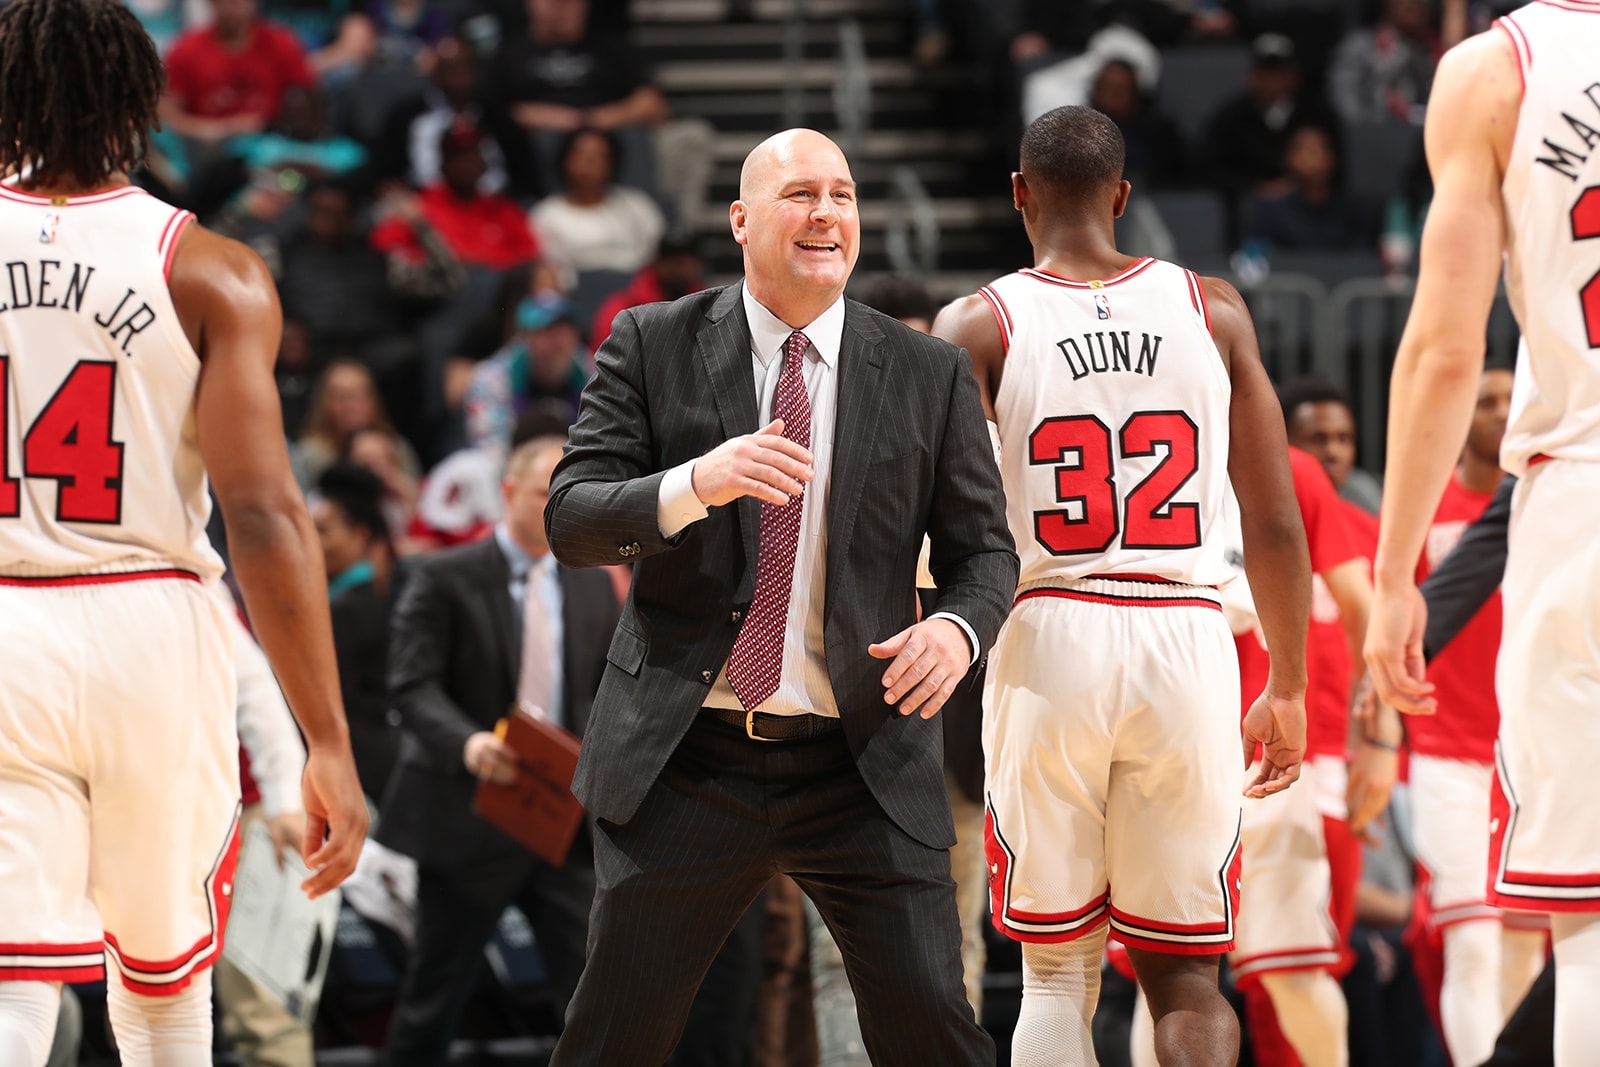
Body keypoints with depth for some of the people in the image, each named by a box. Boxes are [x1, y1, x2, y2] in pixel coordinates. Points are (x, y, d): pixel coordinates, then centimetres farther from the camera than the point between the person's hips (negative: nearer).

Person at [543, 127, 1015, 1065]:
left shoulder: (930, 375, 5)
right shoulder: (653, 346, 2)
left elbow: (985, 550, 10)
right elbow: (572, 522, -4)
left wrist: (958, 628, -14)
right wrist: (695, 485, -25)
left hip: (865, 770, 1)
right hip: (687, 765, 0)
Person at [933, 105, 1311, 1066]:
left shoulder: (977, 327, 2)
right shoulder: (1214, 312, 7)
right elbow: (1277, 526, 7)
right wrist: (1288, 689, 17)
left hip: (1048, 637, -1)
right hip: (1189, 641, 1)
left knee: (1057, 976, 9)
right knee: (1186, 977, 9)